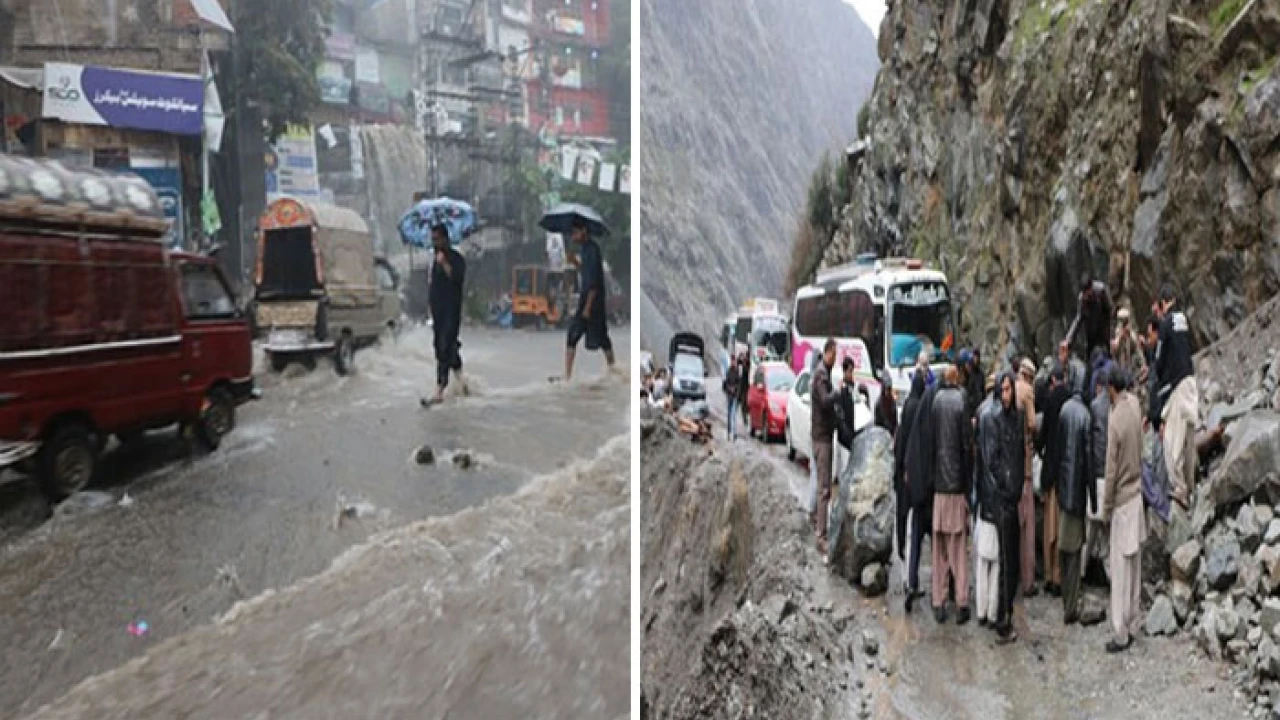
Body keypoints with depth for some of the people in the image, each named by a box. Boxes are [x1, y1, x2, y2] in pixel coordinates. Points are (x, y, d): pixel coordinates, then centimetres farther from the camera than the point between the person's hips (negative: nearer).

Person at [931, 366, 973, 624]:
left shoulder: (936, 399, 0)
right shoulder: (961, 399, -8)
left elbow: (930, 442, 3)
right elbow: (967, 445, -8)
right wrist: (969, 486, -1)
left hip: (938, 485, 2)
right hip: (957, 485, -2)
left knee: (939, 549, 9)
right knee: (959, 549, 6)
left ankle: (939, 605, 13)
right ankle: (961, 605, 10)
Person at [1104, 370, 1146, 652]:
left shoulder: (1114, 420, -25)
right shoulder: (1134, 404, -4)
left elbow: (1111, 470, -19)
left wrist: (1106, 507, -8)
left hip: (1122, 501, -8)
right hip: (1137, 494, 8)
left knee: (1121, 570, 0)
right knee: (1134, 564, 18)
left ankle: (1121, 634, 6)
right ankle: (1131, 618, 30)